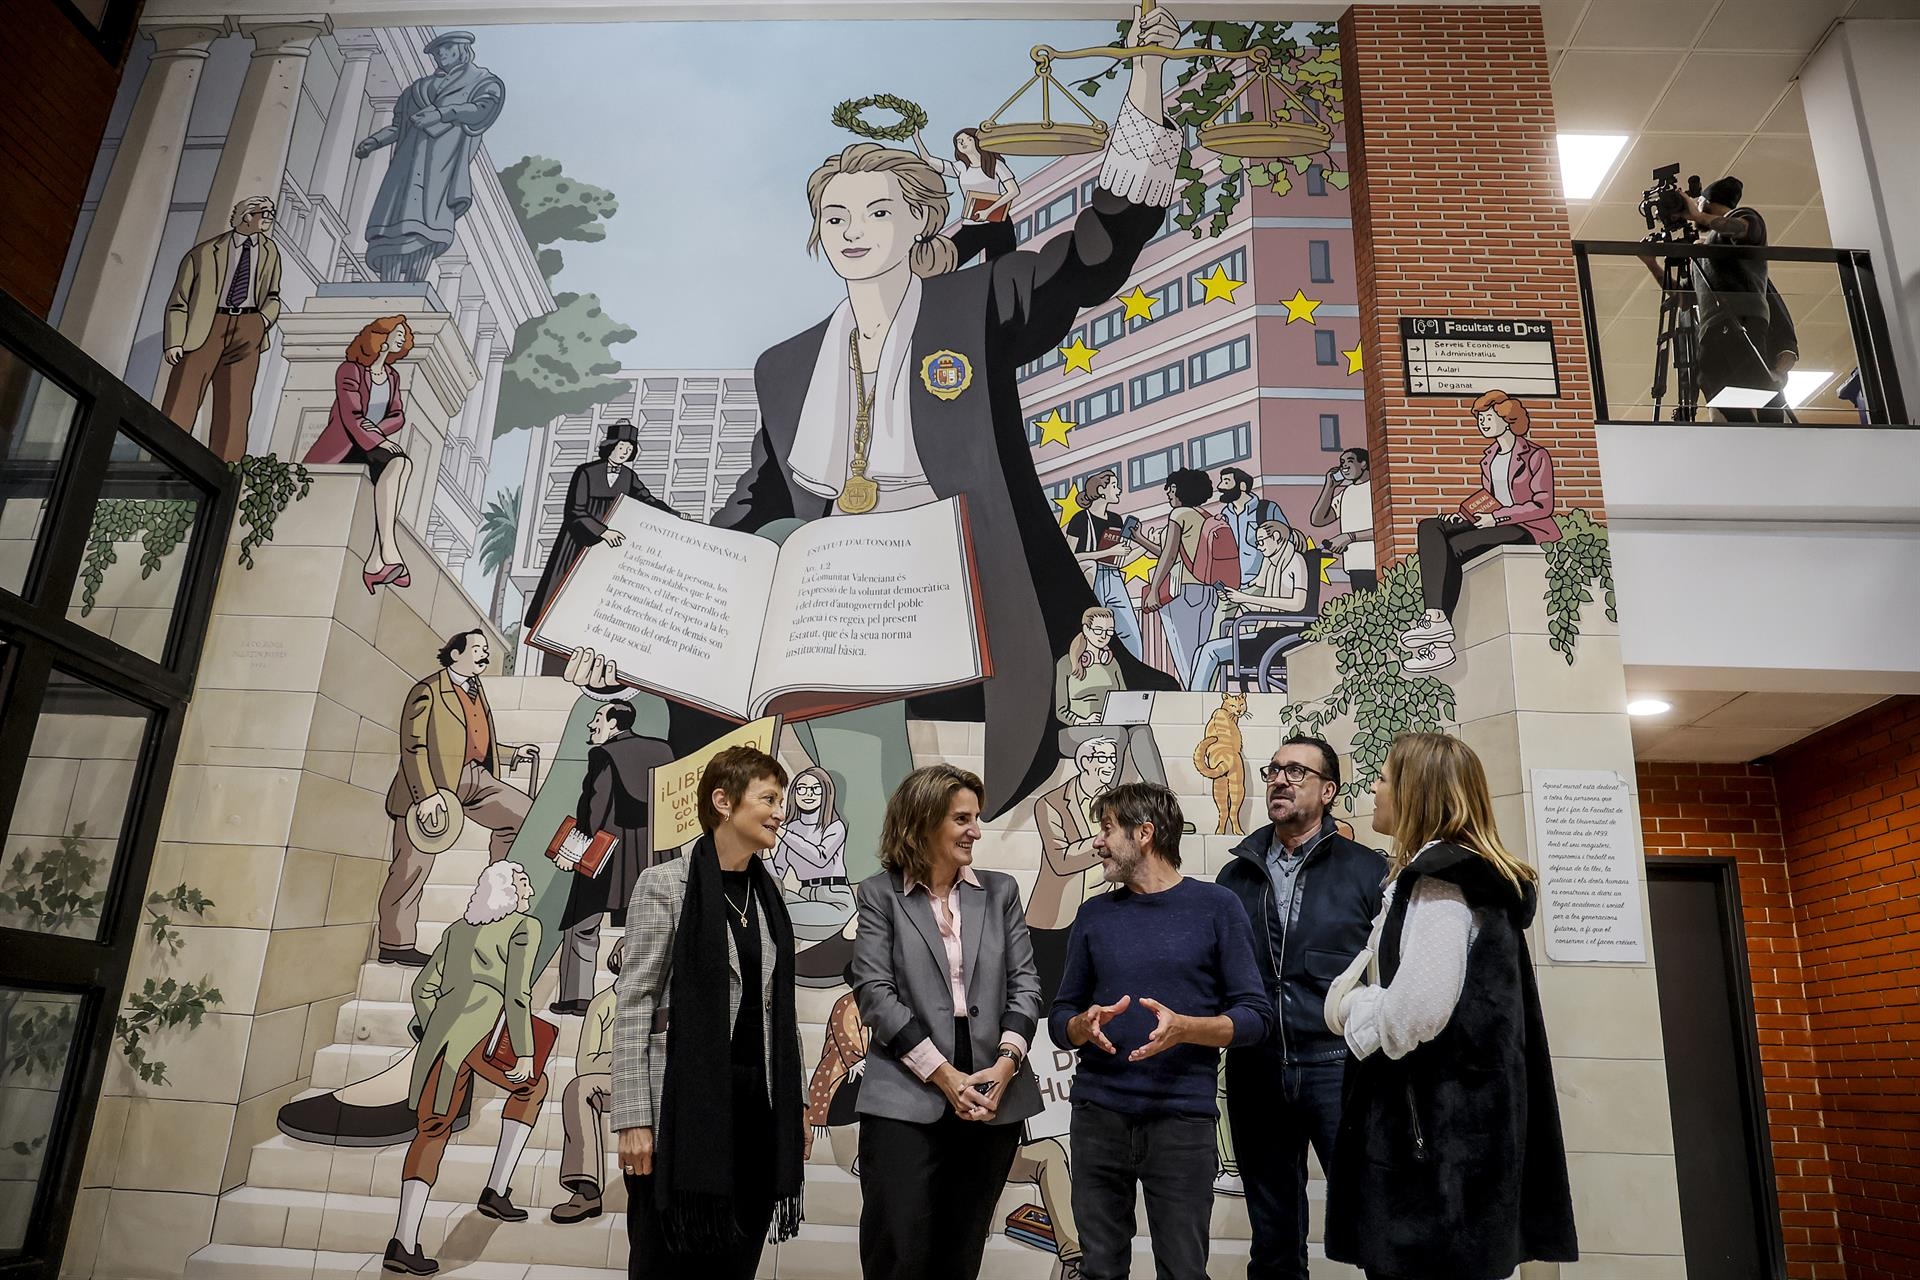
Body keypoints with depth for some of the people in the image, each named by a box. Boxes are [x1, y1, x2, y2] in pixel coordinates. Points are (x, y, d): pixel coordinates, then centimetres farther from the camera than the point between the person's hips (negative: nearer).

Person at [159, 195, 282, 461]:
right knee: (182, 399, -6)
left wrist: (264, 322, -2)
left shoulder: (270, 251, 11)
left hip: (247, 329, 3)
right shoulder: (204, 253, 0)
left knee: (234, 404, 0)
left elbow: (273, 296, 19)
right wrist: (174, 342, -9)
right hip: (205, 327, -3)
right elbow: (178, 302, 2)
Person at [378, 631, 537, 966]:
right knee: (414, 864, -1)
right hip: (434, 785, -7)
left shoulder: (475, 690, 17)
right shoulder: (428, 691, -7)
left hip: (475, 779, 7)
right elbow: (413, 747, -14)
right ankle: (394, 945, 10)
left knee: (524, 815, -6)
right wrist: (426, 796, -22)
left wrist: (512, 754, 13)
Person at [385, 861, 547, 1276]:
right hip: (486, 1031, -5)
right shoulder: (525, 926, 7)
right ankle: (496, 1191, 17)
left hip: (441, 1029, 5)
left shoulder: (459, 927, 27)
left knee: (433, 1128, 9)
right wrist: (525, 1054, -2)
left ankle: (404, 1242, -2)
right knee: (531, 1086, 22)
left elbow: (424, 987, 24)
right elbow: (517, 993, -4)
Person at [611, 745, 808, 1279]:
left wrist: (795, 1106, 13)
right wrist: (634, 1118, -14)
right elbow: (633, 1007, -9)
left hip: (757, 1106, 6)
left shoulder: (768, 895, 11)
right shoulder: (666, 885, -7)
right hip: (685, 1104, -5)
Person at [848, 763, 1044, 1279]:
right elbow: (875, 993, -7)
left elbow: (1024, 984, 7)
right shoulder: (879, 894, 1)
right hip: (906, 1100, -3)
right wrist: (944, 1075, -12)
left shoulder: (1000, 890, 10)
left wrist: (1005, 1064, -9)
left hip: (993, 1100, 3)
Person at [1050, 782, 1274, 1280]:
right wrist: (1085, 1025, -11)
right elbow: (1060, 1018, 11)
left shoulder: (1216, 906, -2)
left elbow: (1256, 1016, -3)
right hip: (1098, 1114, 3)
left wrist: (1183, 1028, -19)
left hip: (1183, 1118, -3)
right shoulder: (1094, 914, 7)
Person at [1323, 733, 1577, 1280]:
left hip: (1433, 1123, -10)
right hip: (1444, 1115, 10)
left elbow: (1413, 1013, -26)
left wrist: (1355, 1007, -8)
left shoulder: (1440, 880, -14)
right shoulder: (1471, 878, 18)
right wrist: (1359, 1002, 2)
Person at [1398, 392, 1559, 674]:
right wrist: (1464, 515, 2)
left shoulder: (1535, 455, -2)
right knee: (1429, 528, -20)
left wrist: (1496, 517, -17)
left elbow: (1543, 505, -9)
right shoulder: (1488, 458, 21)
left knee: (1451, 548, -30)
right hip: (1493, 525, 7)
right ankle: (1436, 619, -37)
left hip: (1526, 530, -7)